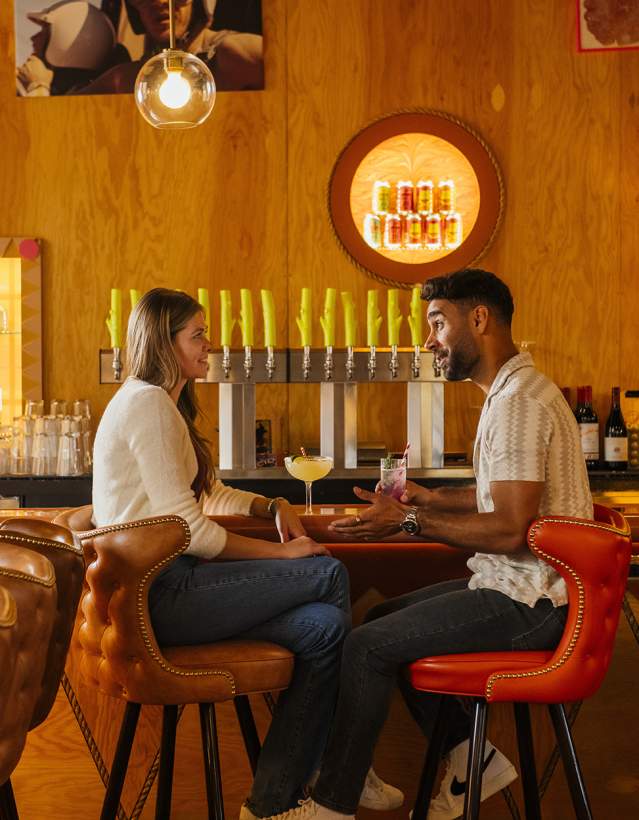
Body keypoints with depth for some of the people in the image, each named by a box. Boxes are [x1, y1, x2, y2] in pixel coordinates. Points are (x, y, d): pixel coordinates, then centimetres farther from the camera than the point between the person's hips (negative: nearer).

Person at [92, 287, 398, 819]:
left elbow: (209, 494, 28)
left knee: (323, 625, -7)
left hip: (163, 582, 10)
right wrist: (280, 553, -10)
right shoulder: (148, 405, -12)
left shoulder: (165, 405, 21)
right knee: (328, 575, -11)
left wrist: (273, 506, 9)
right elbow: (187, 528, -18)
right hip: (156, 592, -10)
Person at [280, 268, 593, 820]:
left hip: (529, 602, -11)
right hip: (520, 586, 11)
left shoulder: (518, 402, -20)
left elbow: (511, 529, -26)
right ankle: (471, 759, 18)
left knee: (367, 646, -12)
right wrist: (434, 500, 19)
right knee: (385, 619, 19)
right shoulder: (515, 390, 14)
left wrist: (410, 522, -21)